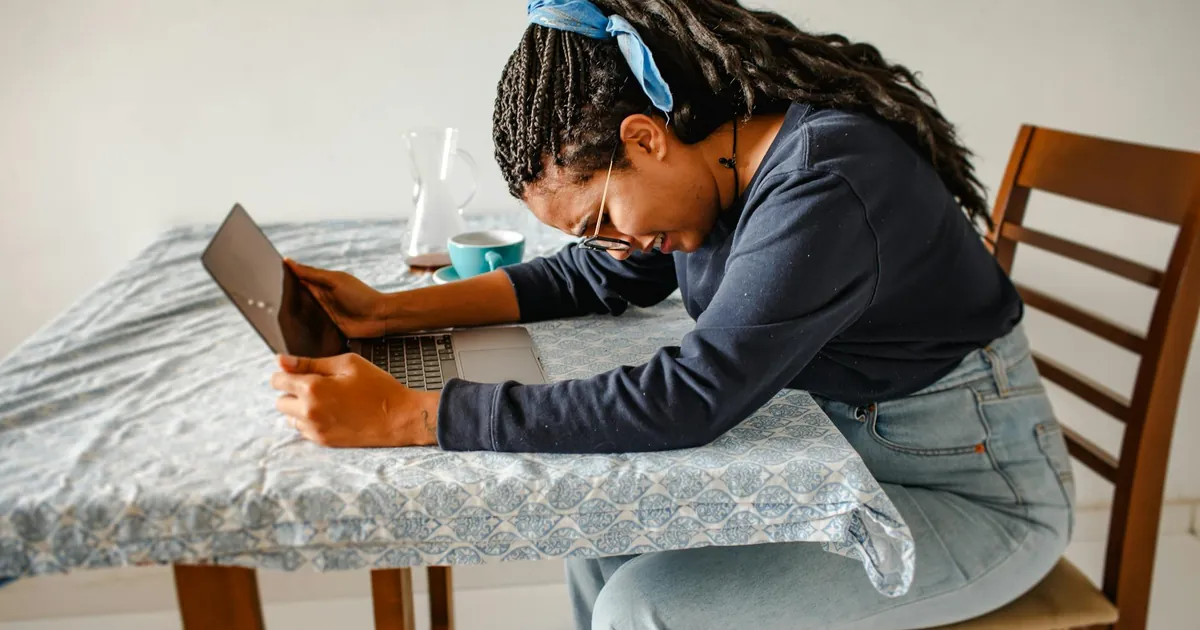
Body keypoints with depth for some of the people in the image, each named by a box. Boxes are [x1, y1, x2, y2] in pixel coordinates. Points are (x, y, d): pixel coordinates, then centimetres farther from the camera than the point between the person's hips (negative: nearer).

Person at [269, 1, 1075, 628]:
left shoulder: (827, 185, -30)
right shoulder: (720, 158, -3)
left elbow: (685, 400, -34)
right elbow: (595, 278, 7)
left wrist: (403, 416, -32)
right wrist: (392, 311, -1)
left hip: (975, 489, -7)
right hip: (842, 447, 8)